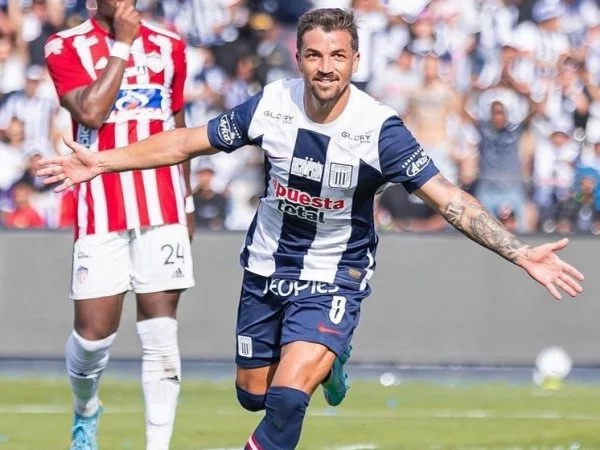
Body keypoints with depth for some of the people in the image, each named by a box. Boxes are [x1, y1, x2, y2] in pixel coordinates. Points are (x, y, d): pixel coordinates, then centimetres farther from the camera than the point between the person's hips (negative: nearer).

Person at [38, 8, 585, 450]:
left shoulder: (380, 128, -22)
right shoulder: (272, 104, -13)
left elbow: (448, 198, -24)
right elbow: (187, 142, 0)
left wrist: (521, 253, -33)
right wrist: (103, 162, -1)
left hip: (333, 278, -4)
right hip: (266, 267, 4)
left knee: (287, 397, -23)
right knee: (253, 394, 17)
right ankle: (322, 362, 48)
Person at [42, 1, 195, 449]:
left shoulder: (168, 46, 12)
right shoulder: (67, 47, 0)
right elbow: (90, 113, -17)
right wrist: (121, 44, -12)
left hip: (162, 211, 2)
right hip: (101, 213, -2)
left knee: (161, 335, -3)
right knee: (94, 334, -2)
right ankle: (86, 412, 29)